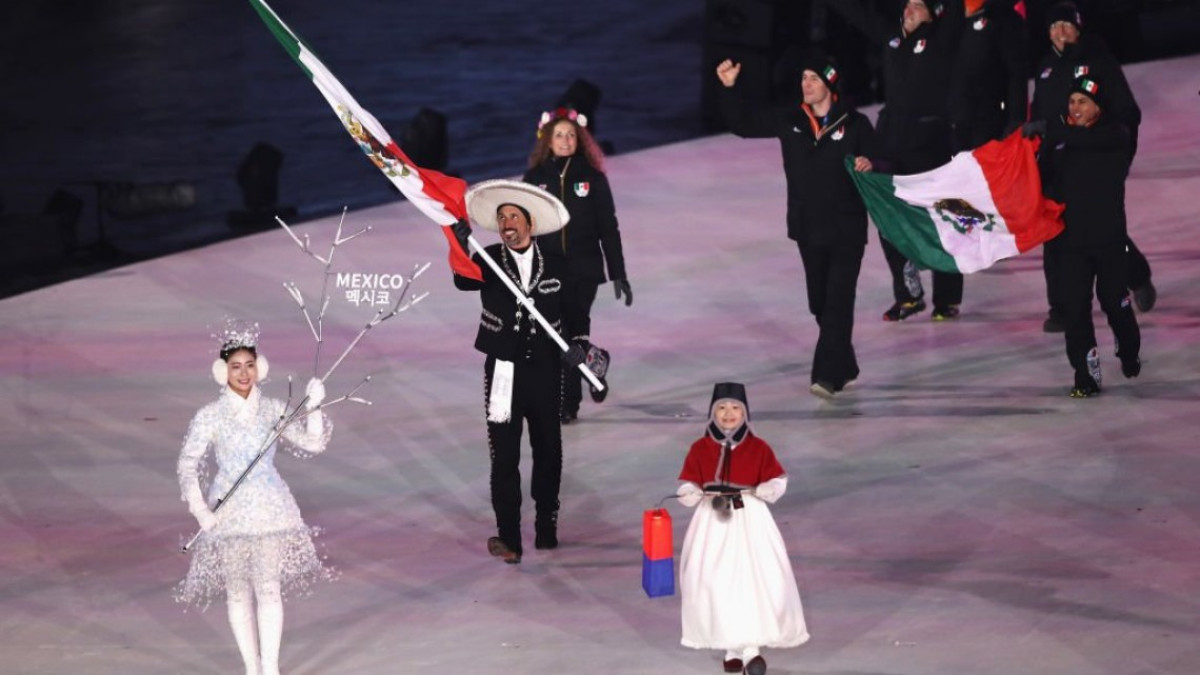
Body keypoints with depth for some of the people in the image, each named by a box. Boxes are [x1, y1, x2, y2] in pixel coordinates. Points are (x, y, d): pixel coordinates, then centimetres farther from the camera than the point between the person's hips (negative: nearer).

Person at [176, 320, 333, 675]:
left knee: (269, 589, -2)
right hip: (229, 510, -1)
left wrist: (313, 408, -14)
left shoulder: (274, 410, 2)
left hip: (270, 507, 1)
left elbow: (313, 443, 2)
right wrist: (200, 510, -13)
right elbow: (188, 465, -3)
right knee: (238, 593, 5)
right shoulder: (210, 416, -5)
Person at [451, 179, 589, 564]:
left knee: (548, 452, 13)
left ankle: (547, 528, 27)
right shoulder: (489, 262, -3)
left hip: (545, 372, 2)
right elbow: (464, 281, -25)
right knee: (504, 457, -1)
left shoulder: (554, 266, 2)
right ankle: (509, 539, 4)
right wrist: (461, 249, -44)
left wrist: (578, 343, -14)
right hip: (503, 372, -2)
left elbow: (575, 314, 6)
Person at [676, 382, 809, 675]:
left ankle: (748, 647, -5)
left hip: (750, 522, -1)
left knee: (753, 580, -10)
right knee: (715, 584, -4)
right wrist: (708, 497, -19)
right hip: (713, 522, 1)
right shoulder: (699, 450, 1)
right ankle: (733, 646, 8)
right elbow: (686, 491, 1)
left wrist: (758, 491, -18)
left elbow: (777, 483, 3)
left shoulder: (758, 448, 0)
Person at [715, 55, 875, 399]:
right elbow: (743, 123, 7)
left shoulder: (855, 123, -7)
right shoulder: (789, 120, 3)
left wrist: (869, 165, -27)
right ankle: (844, 367, 26)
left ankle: (828, 374, -12)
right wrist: (729, 88, -5)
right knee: (820, 302, 12)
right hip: (808, 228, 5)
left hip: (846, 229, -5)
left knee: (838, 302, -10)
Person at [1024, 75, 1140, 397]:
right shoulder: (1058, 138, 7)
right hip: (1071, 235, 3)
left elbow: (1089, 139, -28)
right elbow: (1047, 179, 8)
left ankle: (1130, 353, 36)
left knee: (1113, 298, 7)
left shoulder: (1115, 133, -6)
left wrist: (1047, 128, -37)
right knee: (1074, 305, -5)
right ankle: (1086, 375, -1)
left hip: (1107, 234, -3)